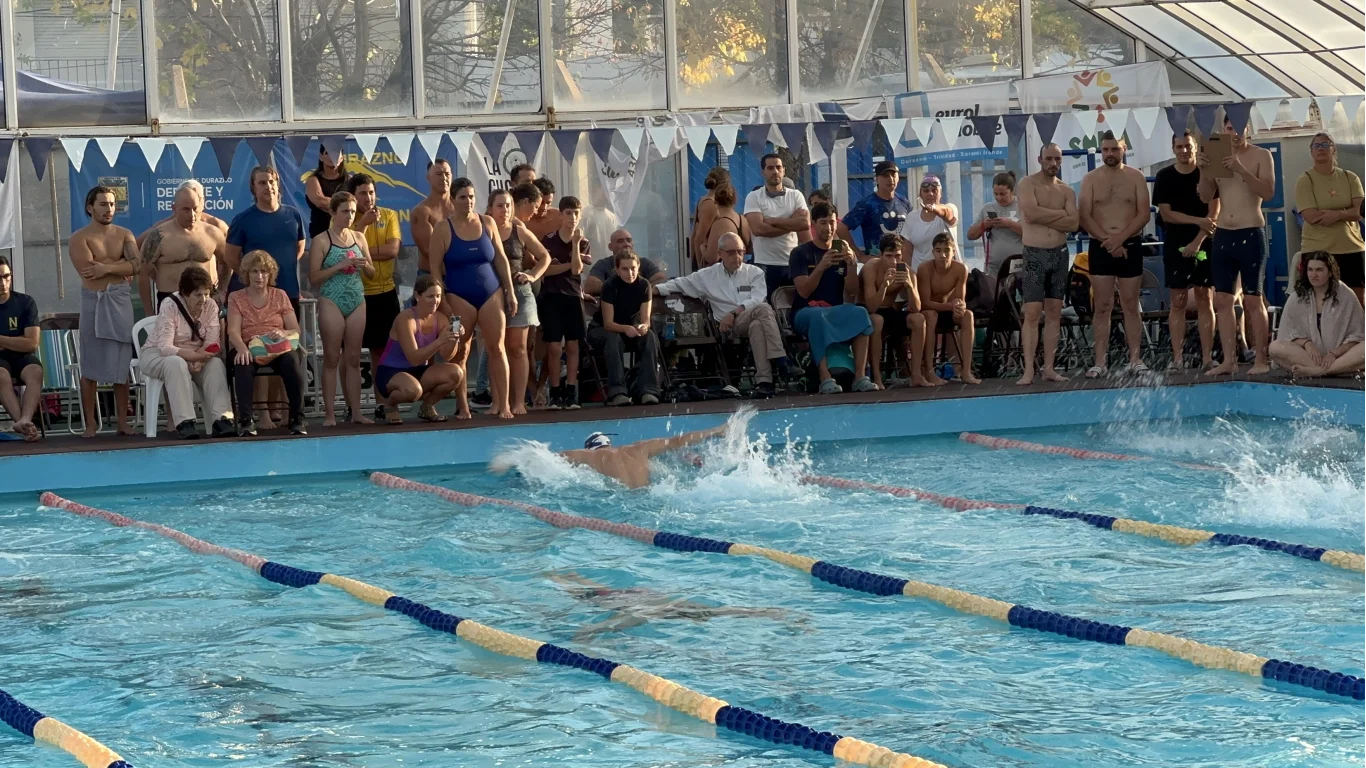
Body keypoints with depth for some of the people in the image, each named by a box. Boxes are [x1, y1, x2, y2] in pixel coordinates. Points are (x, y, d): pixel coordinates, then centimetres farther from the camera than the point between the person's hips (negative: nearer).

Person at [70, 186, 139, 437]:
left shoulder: (124, 235, 10)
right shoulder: (80, 238, -1)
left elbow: (135, 267, -4)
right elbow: (88, 271, -15)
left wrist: (106, 268, -15)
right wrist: (120, 264, -7)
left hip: (121, 300, 3)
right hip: (93, 301, -3)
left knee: (121, 364, 6)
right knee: (91, 365, -1)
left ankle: (122, 421, 11)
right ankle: (91, 423, 2)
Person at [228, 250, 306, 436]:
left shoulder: (280, 295, 17)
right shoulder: (236, 298, 13)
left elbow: (296, 330, 8)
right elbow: (233, 331, -4)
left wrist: (283, 333, -17)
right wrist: (242, 349, -27)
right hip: (248, 348, -1)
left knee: (291, 360, -34)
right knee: (244, 365, -38)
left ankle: (297, 417, -29)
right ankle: (245, 419, -39)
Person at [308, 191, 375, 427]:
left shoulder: (359, 238, 10)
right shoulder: (322, 241, -4)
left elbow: (372, 272, 16)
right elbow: (313, 277, -9)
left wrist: (364, 265, -6)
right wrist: (340, 265, -18)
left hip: (357, 301, 4)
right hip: (332, 301, -4)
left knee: (353, 358, 5)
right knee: (332, 359, -2)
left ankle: (355, 411, 7)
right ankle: (329, 413, -1)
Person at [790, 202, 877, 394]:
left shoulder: (843, 252, 12)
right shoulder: (800, 254, 1)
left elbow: (852, 294, 3)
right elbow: (804, 292, -12)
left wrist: (852, 264, -13)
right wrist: (821, 267, -26)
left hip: (836, 311, 3)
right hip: (806, 312, -3)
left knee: (860, 313, -30)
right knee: (818, 317, -39)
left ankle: (860, 376, -38)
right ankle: (825, 378, -46)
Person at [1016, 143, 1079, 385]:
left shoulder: (1066, 191, 10)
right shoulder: (1028, 184, -2)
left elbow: (1074, 224, -3)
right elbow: (1032, 213, -19)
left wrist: (1044, 217, -10)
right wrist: (1061, 214, -8)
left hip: (1059, 254, 5)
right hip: (1034, 254, -5)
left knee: (1054, 313, 4)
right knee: (1032, 313, -9)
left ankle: (1048, 368, 7)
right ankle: (1029, 370, -10)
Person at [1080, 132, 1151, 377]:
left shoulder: (1136, 177, 3)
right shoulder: (1091, 179, 4)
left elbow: (1144, 214, -4)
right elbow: (1084, 216, -3)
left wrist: (1120, 238, -16)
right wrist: (1107, 239, -14)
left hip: (1130, 246, 0)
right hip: (1100, 247, 0)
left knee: (1130, 306, 4)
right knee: (1103, 306, 0)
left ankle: (1135, 359, 6)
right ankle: (1100, 361, -1)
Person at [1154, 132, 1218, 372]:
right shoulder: (1165, 177, 3)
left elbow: (1214, 212, -4)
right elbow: (1166, 214, -2)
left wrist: (1198, 241, -14)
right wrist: (1198, 221, -12)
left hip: (1203, 245, -1)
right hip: (1175, 246, 1)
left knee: (1205, 299, 0)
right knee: (1178, 301, 0)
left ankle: (1207, 356, -1)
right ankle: (1177, 357, 0)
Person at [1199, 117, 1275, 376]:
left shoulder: (1261, 156, -1)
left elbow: (1268, 191, -15)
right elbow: (1206, 197, 7)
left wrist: (1241, 170, -25)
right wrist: (1204, 171, -9)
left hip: (1250, 235, -5)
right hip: (1222, 236, 5)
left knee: (1252, 299, -4)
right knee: (1222, 299, 2)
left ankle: (1260, 359, 0)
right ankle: (1229, 360, 5)